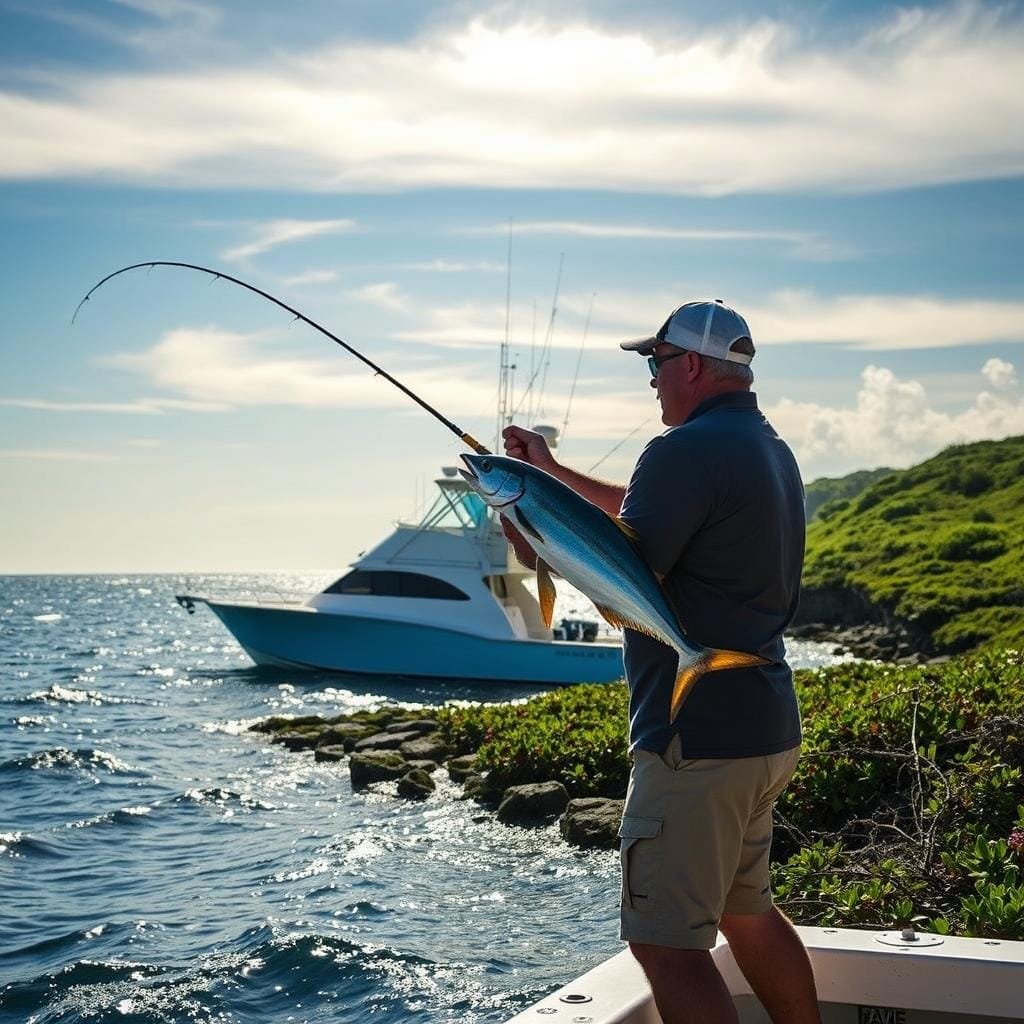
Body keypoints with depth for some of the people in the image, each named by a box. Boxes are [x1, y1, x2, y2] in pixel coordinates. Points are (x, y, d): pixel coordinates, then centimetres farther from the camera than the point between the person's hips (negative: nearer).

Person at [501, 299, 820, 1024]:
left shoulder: (687, 450, -17)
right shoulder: (770, 448, 15)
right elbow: (643, 513, 26)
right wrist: (552, 472, 28)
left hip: (698, 739, -10)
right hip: (768, 729, 10)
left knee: (665, 941, -5)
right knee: (746, 911, 23)